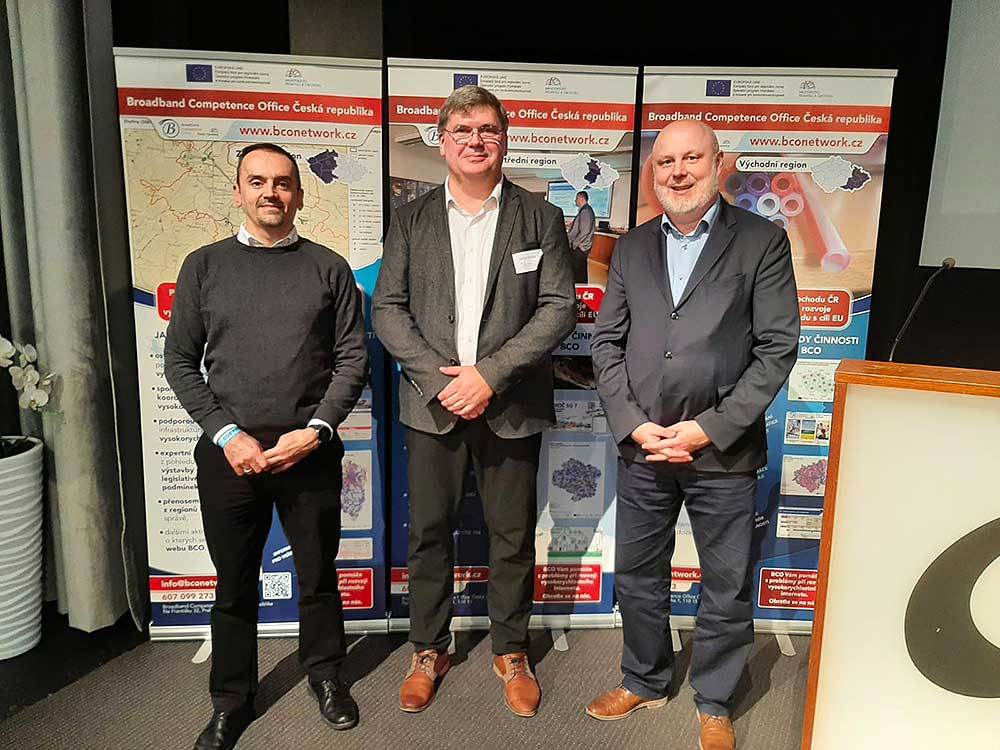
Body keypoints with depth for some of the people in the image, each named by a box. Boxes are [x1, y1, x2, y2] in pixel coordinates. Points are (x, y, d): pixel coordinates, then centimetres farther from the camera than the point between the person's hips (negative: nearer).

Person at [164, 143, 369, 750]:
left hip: (310, 449, 0)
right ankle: (233, 700, 32)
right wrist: (227, 434, -7)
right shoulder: (204, 266, 5)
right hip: (229, 452, 1)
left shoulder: (328, 268, 3)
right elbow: (180, 362, 4)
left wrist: (314, 431, -11)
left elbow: (353, 358, 0)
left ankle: (326, 673, 36)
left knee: (319, 574, 12)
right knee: (235, 584, 12)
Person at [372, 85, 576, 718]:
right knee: (429, 532, 11)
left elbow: (559, 308, -5)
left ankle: (511, 651, 31)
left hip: (511, 406, -1)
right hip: (433, 403, 1)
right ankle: (430, 650, 31)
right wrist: (439, 379, -12)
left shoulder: (541, 218, 3)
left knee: (513, 537, 10)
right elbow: (388, 308, 1)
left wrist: (490, 373, -15)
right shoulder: (411, 219, 7)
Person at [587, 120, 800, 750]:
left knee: (727, 588, 12)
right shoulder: (632, 247, 8)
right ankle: (645, 681, 40)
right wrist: (634, 424, -7)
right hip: (643, 446, 3)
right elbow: (608, 343, 6)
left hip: (724, 452, -3)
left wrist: (709, 428, -14)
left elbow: (776, 349, -7)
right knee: (638, 577, 16)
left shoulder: (762, 241, -2)